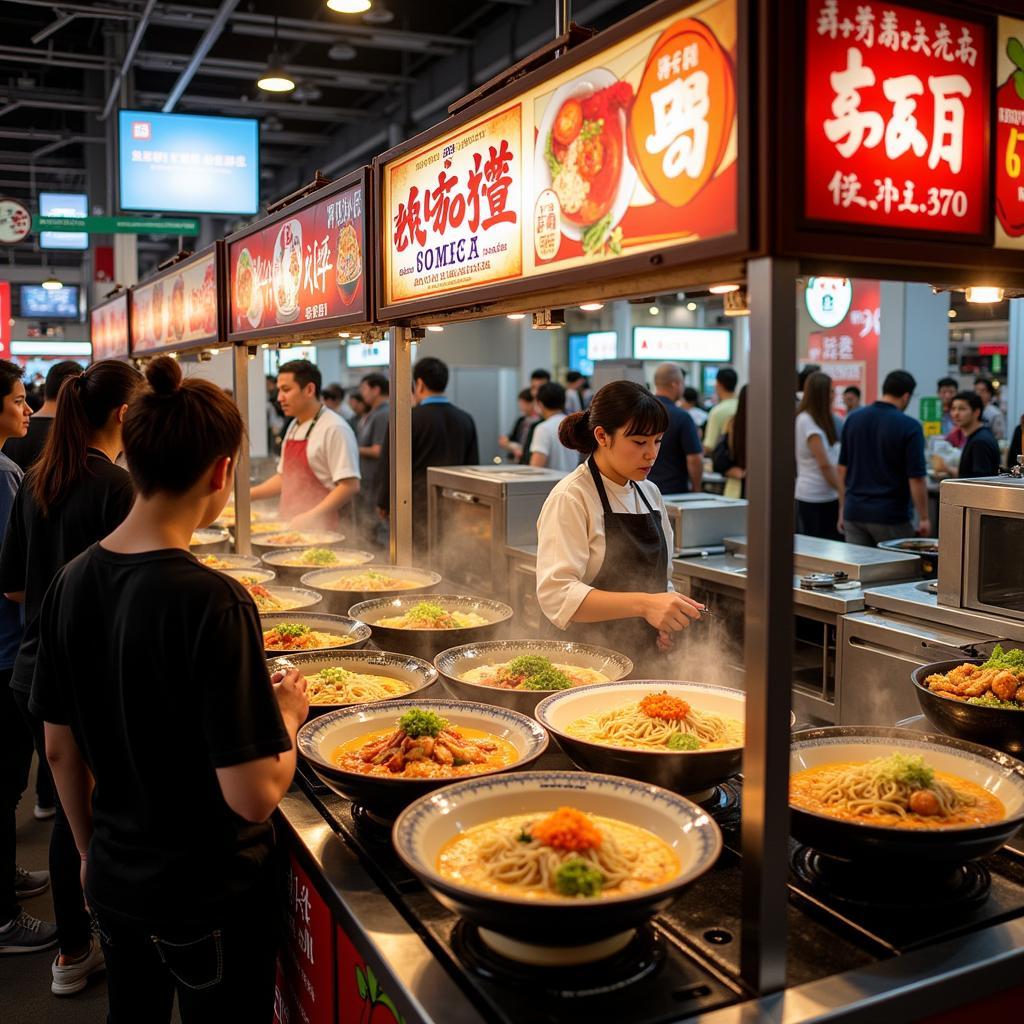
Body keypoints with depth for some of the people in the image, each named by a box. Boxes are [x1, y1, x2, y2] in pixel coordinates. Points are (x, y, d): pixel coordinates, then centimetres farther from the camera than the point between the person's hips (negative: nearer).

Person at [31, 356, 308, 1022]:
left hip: (113, 885, 6)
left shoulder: (73, 582, -7)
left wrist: (93, 850, 18)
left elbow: (60, 749, 4)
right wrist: (287, 714, -8)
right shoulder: (213, 603, -28)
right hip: (212, 900, -6)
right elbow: (253, 795, -27)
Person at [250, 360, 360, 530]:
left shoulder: (334, 428, -13)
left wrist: (310, 516, -23)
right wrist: (248, 495, 14)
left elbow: (350, 485, -19)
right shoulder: (294, 427, 15)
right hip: (292, 527, 7)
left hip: (322, 529, -7)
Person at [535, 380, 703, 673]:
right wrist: (643, 604, -33)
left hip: (646, 660, 6)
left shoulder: (650, 494, 9)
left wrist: (666, 617, 0)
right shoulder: (570, 498, -13)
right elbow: (556, 594, -24)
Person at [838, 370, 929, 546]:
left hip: (854, 512, 4)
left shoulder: (854, 419, 4)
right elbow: (916, 478, -12)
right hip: (890, 516, -4)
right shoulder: (909, 427, -11)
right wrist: (923, 518, -3)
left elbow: (842, 468, 8)